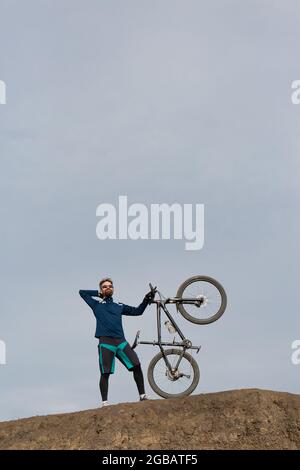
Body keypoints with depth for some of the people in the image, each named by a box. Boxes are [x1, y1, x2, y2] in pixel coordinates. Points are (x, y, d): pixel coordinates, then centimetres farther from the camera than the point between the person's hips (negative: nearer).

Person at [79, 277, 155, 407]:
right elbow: (82, 292, 21)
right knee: (105, 373, -6)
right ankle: (104, 402, -1)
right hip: (105, 342, -3)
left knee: (136, 366, -8)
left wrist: (146, 300, 10)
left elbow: (137, 311, 24)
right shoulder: (97, 304, 16)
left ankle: (142, 396, 0)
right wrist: (98, 294, 24)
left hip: (121, 341, 3)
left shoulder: (119, 306, 23)